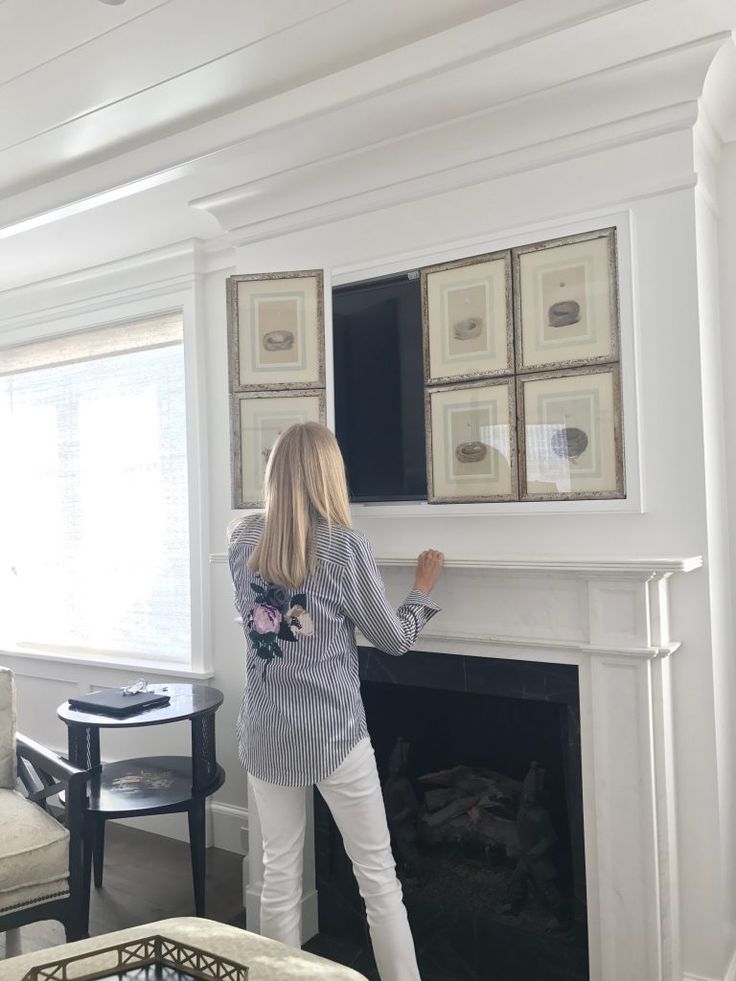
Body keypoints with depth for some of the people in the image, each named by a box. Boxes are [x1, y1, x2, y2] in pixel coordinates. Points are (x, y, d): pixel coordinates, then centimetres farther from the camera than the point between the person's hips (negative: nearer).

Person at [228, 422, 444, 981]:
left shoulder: (243, 542, -1)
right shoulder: (343, 545, -13)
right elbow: (394, 639, -4)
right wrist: (423, 590, 13)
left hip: (266, 735, 4)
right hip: (333, 734, -4)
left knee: (281, 874, 16)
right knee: (378, 875, 11)